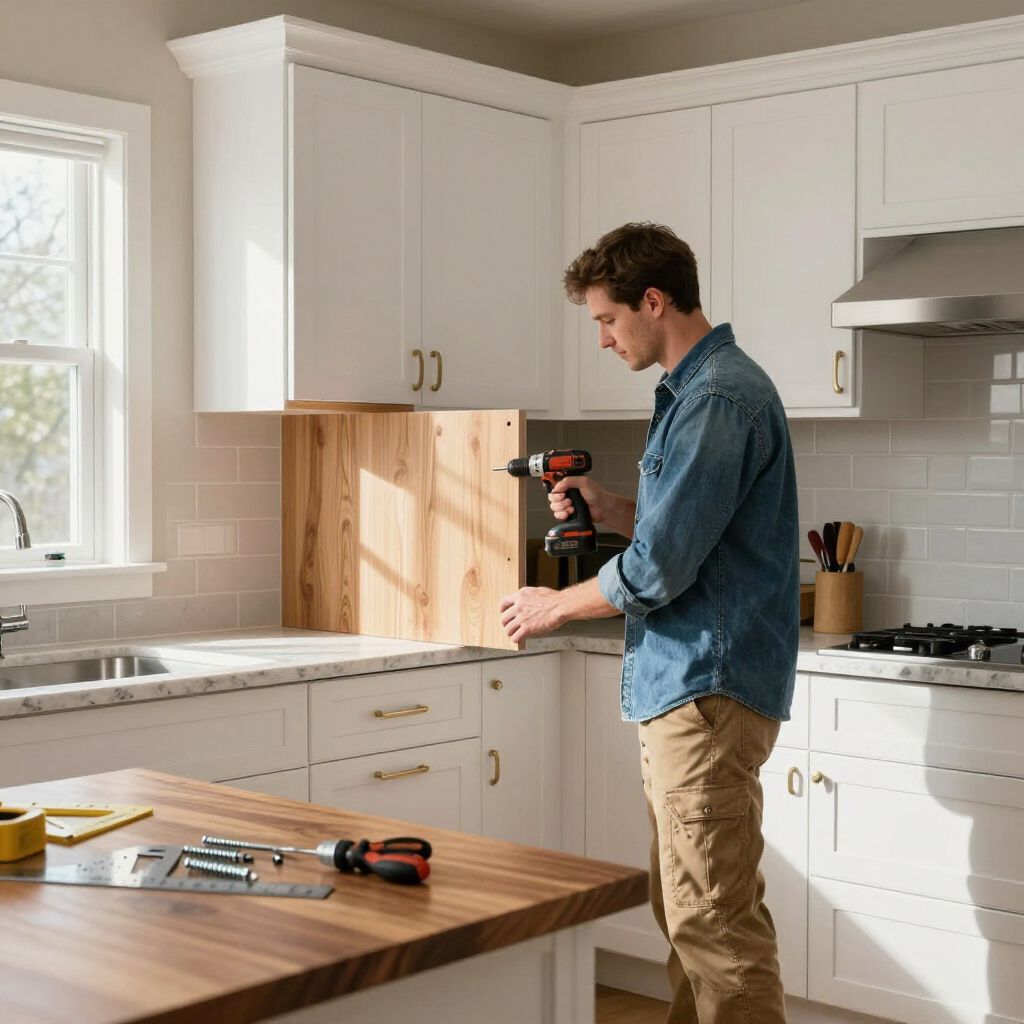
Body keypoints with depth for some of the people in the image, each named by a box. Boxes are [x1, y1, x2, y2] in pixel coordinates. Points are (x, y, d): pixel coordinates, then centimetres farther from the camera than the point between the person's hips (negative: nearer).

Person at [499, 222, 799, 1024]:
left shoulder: (720, 398, -16)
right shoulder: (691, 389, 17)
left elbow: (660, 570, -19)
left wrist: (556, 606, -3)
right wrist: (612, 510, 9)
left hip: (708, 692, -11)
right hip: (681, 688, 11)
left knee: (716, 919, -7)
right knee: (688, 911, 15)